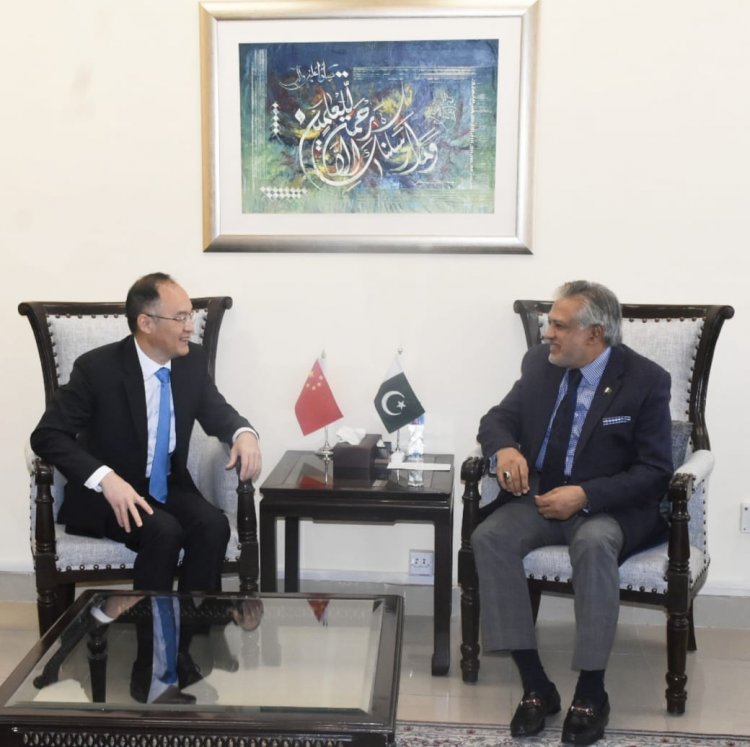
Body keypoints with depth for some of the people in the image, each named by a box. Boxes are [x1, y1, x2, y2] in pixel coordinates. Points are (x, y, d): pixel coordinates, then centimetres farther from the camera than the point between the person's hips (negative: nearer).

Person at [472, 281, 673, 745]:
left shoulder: (646, 380, -11)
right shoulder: (540, 363, 1)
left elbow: (656, 472, -12)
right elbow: (498, 418, 8)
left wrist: (586, 496, -24)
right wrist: (505, 448, -18)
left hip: (609, 506, -4)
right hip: (540, 497, 4)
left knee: (594, 543, -38)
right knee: (490, 537, -26)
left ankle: (591, 691, -24)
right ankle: (536, 685, -21)